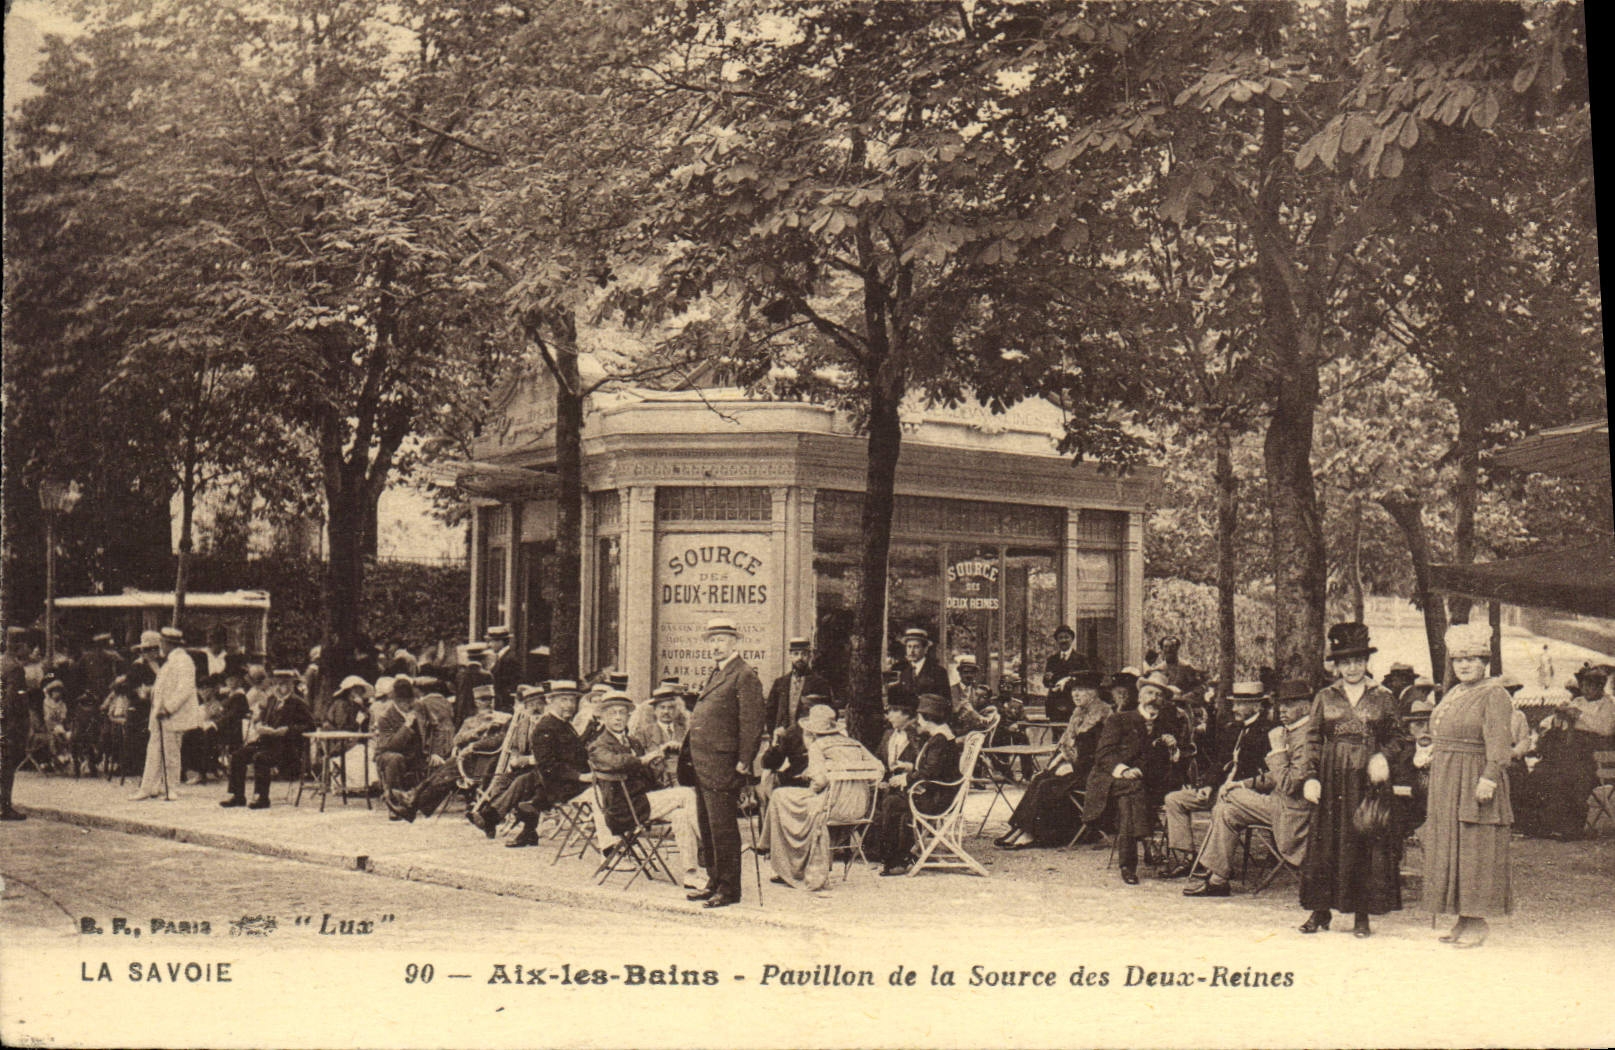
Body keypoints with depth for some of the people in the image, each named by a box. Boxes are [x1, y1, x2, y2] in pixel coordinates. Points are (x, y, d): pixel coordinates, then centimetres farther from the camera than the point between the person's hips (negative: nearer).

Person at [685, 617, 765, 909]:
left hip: (722, 765, -10)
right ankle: (714, 882, 24)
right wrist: (690, 754, 18)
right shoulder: (715, 675, 20)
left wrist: (743, 762, -19)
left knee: (723, 829, -6)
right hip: (702, 766, 10)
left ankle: (728, 890, -1)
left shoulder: (745, 676, -9)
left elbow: (752, 722, -15)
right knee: (707, 828, 14)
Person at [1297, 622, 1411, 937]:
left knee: (1369, 845, -1)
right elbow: (1313, 740, 6)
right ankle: (1320, 911, 9)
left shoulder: (1383, 698, 7)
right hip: (1332, 779, 1)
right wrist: (1310, 777, -5)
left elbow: (1401, 739, 8)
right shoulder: (1324, 698, 9)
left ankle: (1362, 915, 6)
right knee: (1326, 844, 1)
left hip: (1369, 779, -1)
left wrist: (1384, 757, -11)